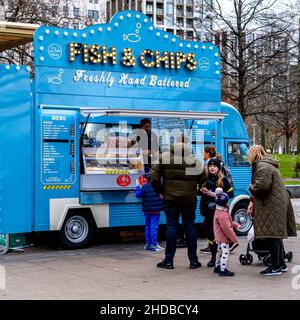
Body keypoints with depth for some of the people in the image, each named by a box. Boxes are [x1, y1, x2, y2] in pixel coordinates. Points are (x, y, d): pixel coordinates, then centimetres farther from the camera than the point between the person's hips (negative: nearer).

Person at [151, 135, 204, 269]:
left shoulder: (164, 157, -1)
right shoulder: (194, 160, -2)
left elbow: (154, 177, -4)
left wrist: (160, 191, 8)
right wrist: (196, 191, 14)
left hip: (170, 198, 0)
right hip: (189, 199, 0)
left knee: (171, 226, 4)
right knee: (190, 227, 8)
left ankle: (168, 260, 5)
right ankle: (193, 260, 11)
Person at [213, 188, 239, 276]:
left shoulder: (218, 211, 9)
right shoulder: (222, 215, -25)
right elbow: (227, 228, -26)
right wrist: (235, 239, -21)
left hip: (219, 237, 11)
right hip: (223, 237, -11)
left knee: (220, 251, 22)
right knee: (225, 252, -9)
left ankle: (217, 267, 34)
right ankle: (223, 270, -10)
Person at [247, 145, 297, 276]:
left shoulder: (262, 166, -14)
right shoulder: (267, 165, 21)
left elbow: (262, 186, -26)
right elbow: (261, 185, 21)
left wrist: (251, 188, -6)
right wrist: (252, 201, 11)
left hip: (272, 206, -11)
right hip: (278, 204, 11)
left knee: (272, 235, -6)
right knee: (276, 235, 16)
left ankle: (275, 266, -2)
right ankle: (281, 264, 24)